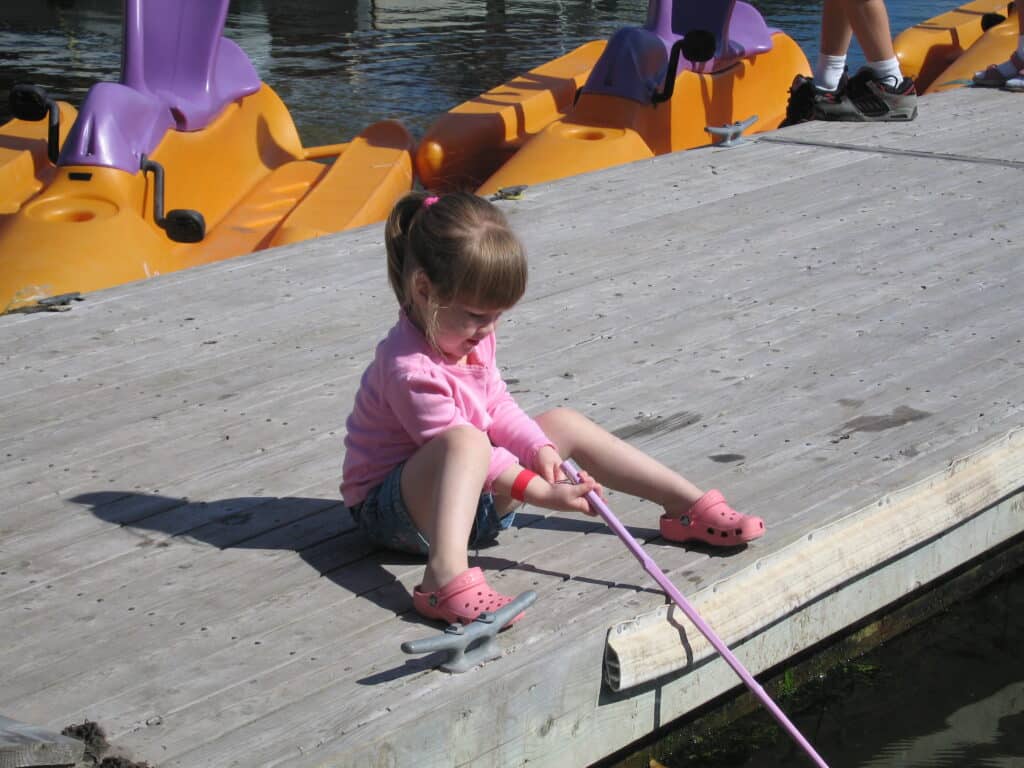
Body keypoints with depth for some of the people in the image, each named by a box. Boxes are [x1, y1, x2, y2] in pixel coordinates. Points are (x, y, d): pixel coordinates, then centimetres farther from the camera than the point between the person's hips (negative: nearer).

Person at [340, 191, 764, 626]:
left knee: (566, 423, 7)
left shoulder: (472, 339, 0)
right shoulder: (408, 368, -30)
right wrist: (542, 492, -26)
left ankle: (691, 507, 10)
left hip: (473, 492, 9)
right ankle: (445, 577, -58)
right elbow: (461, 444, -27)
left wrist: (540, 450, -11)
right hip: (391, 510, -9)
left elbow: (499, 408, 8)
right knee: (466, 442, -39)